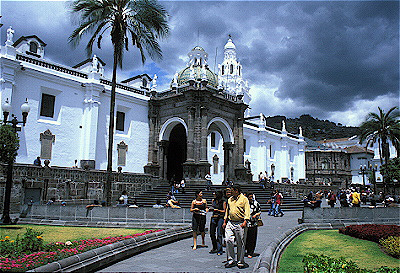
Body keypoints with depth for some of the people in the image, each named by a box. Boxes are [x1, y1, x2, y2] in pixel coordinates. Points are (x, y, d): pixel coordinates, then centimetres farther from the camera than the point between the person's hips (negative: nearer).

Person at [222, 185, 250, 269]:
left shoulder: (244, 199, -1)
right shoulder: (230, 199, 17)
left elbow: (247, 211, -7)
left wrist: (245, 222, -19)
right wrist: (225, 222, 16)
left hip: (240, 224, -5)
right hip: (230, 223, 5)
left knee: (240, 243, 3)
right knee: (229, 240, -5)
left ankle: (240, 261, 15)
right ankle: (231, 260, 7)